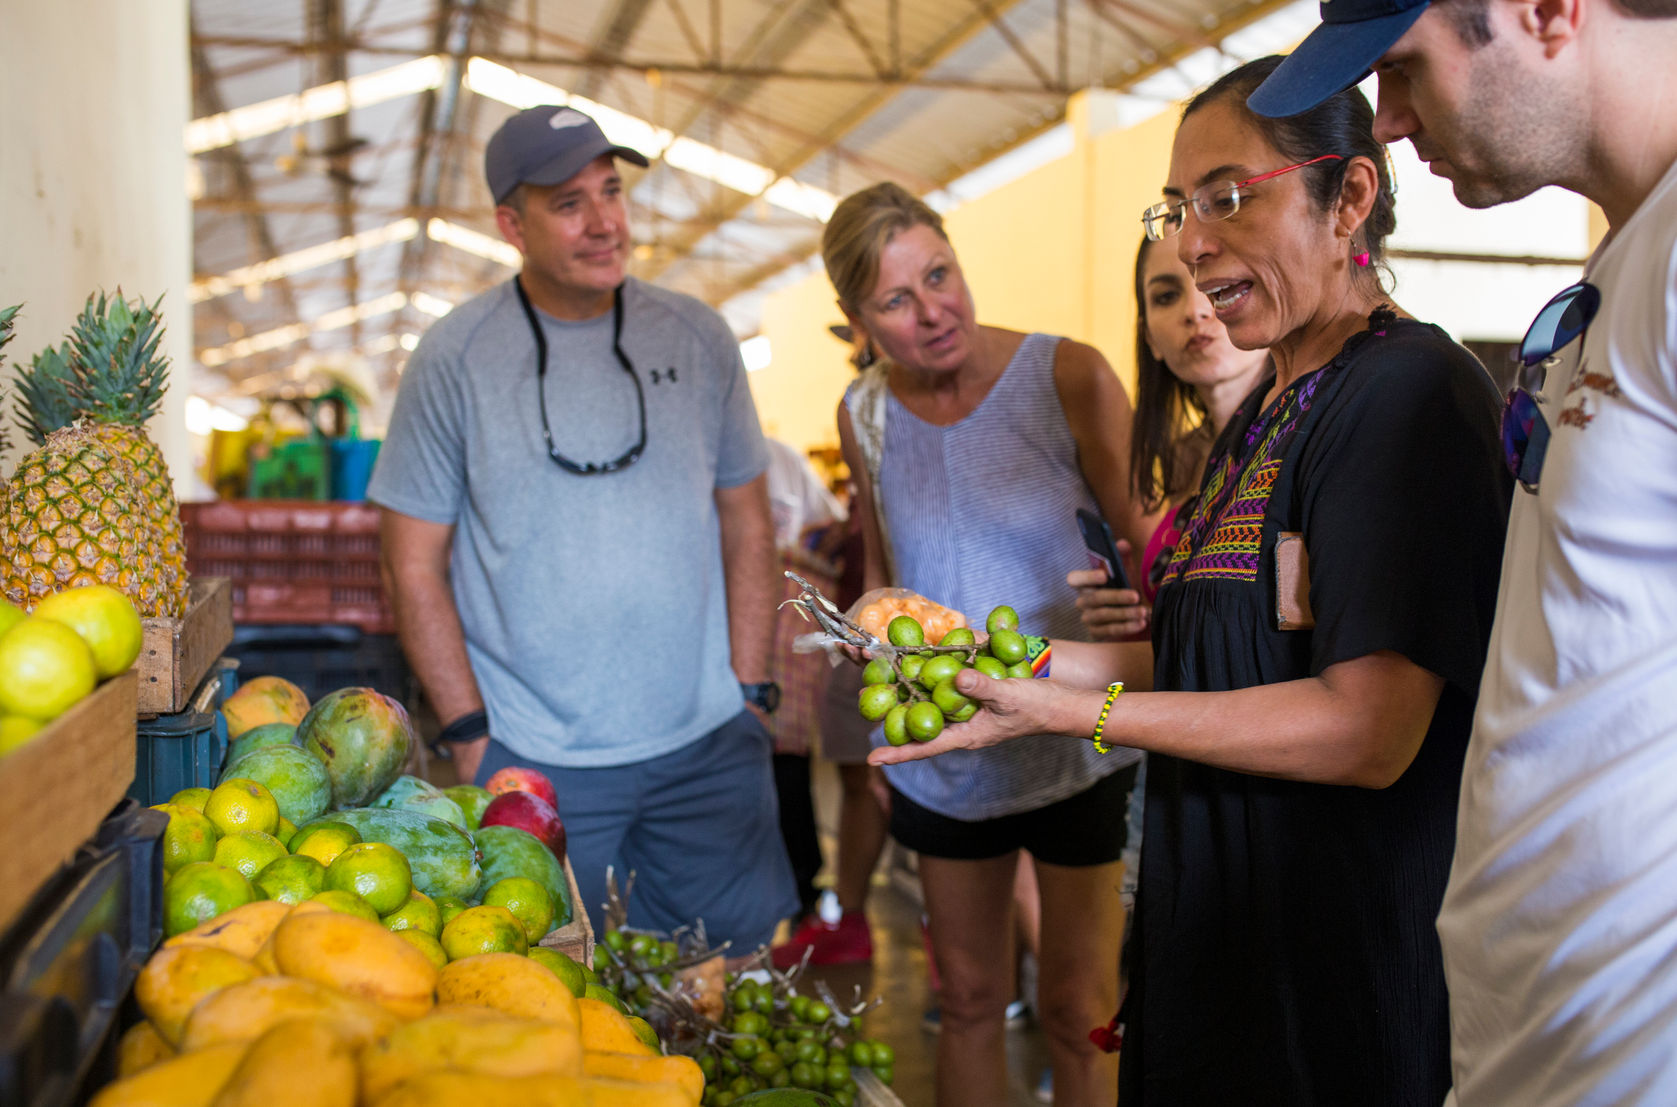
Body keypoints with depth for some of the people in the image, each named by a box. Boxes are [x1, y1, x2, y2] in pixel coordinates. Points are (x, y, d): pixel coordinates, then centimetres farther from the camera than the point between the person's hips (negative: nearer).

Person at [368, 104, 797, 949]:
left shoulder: (696, 337, 4)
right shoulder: (453, 359, -5)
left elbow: (746, 524, 10)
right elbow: (414, 568, -1)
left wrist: (751, 692, 4)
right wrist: (471, 738, -6)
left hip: (707, 750, 3)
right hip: (536, 765, -2)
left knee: (737, 968, 11)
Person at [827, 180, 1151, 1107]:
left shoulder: (1068, 378, -14)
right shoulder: (863, 414, -1)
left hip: (1071, 747, -3)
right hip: (942, 756, 3)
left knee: (1078, 1012, 6)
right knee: (968, 999, 16)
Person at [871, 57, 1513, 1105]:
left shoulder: (1414, 392, -19)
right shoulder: (1263, 415, 11)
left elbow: (1370, 730, -25)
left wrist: (1065, 711, -23)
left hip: (1346, 946, -9)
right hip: (1217, 907, 9)